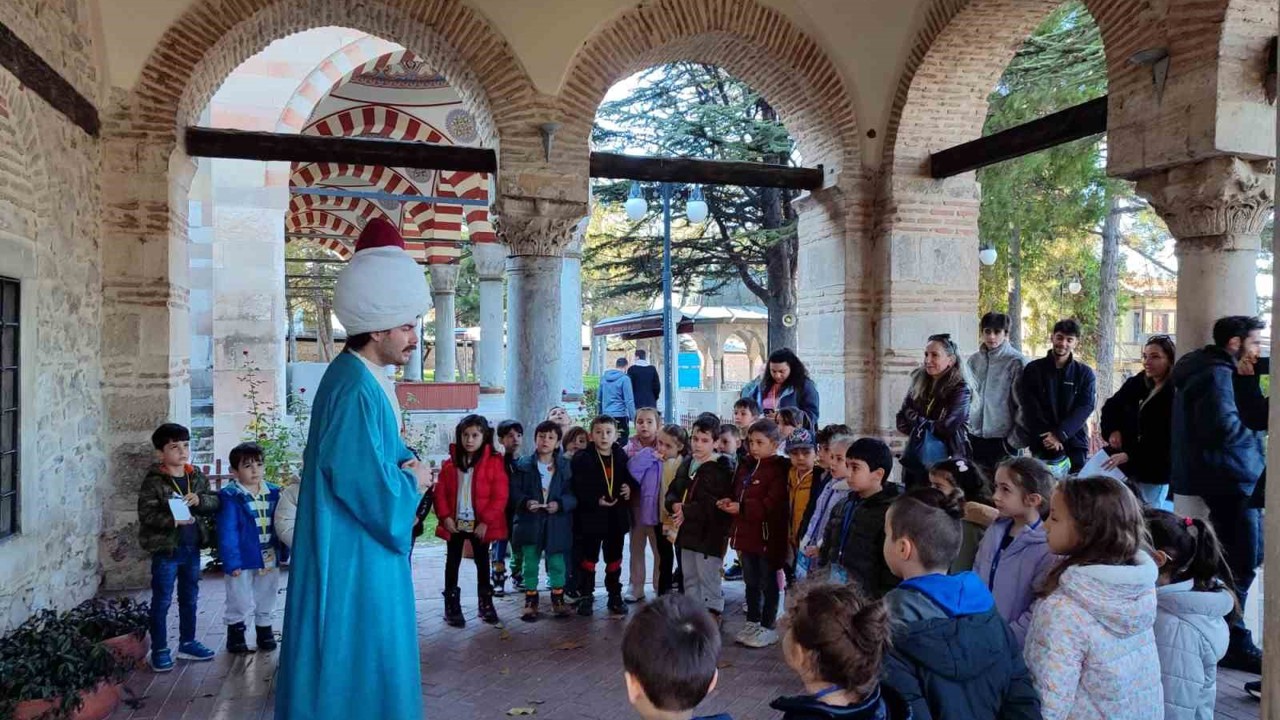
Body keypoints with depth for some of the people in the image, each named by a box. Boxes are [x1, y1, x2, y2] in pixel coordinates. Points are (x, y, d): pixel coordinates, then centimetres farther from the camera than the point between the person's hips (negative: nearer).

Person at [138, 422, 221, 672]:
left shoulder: (197, 477, 6)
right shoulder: (153, 482, -11)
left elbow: (215, 502, 4)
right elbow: (146, 514, -17)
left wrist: (200, 500, -16)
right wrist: (172, 520, -31)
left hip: (192, 547, 6)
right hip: (165, 549, -6)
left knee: (190, 598, 17)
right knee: (162, 601, 4)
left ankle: (187, 643, 31)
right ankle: (159, 650, 15)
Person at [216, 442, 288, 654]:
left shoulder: (272, 493, 1)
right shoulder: (230, 497, -15)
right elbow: (227, 532, -16)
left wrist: (284, 552, 10)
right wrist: (231, 562, -18)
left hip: (269, 559, 5)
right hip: (243, 560, -5)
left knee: (266, 600, 18)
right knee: (241, 602, 6)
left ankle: (264, 631, 35)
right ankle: (235, 632, 29)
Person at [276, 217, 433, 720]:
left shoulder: (368, 380, 8)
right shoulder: (355, 390, -23)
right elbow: (369, 487, -27)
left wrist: (406, 464, 0)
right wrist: (413, 481, -9)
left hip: (364, 552, 10)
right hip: (352, 559, -10)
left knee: (371, 659, 20)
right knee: (357, 666, 2)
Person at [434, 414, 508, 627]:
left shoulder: (494, 462, -7)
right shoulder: (451, 462, 4)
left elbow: (500, 496, -11)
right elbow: (441, 492, 2)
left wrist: (486, 521, -16)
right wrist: (445, 517, -11)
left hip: (480, 524, -2)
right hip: (455, 522, 2)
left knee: (482, 562, 11)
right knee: (452, 562, 9)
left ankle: (486, 604, 24)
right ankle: (452, 606, 18)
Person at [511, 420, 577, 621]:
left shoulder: (565, 466, 1)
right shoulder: (524, 465, 1)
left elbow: (574, 494, -1)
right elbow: (514, 491, -1)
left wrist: (560, 504, -18)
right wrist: (525, 502, -19)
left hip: (556, 523, 0)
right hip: (530, 521, 0)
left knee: (557, 563, 6)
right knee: (530, 564, 7)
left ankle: (558, 599, 23)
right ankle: (531, 601, 20)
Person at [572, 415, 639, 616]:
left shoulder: (622, 458, 4)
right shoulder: (582, 459, -9)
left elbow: (632, 479, 13)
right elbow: (578, 488, -15)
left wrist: (631, 489, -9)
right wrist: (595, 501, -23)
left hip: (617, 517, 3)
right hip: (591, 517, -3)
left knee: (614, 559, 14)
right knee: (589, 558, 7)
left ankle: (615, 596, 27)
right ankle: (586, 597, 19)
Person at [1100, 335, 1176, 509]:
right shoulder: (1137, 383, 7)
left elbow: (1165, 437, -19)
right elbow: (1111, 406, 20)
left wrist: (1129, 454, -24)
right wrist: (1112, 430, 2)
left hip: (1155, 469, -6)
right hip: (1129, 464, 6)